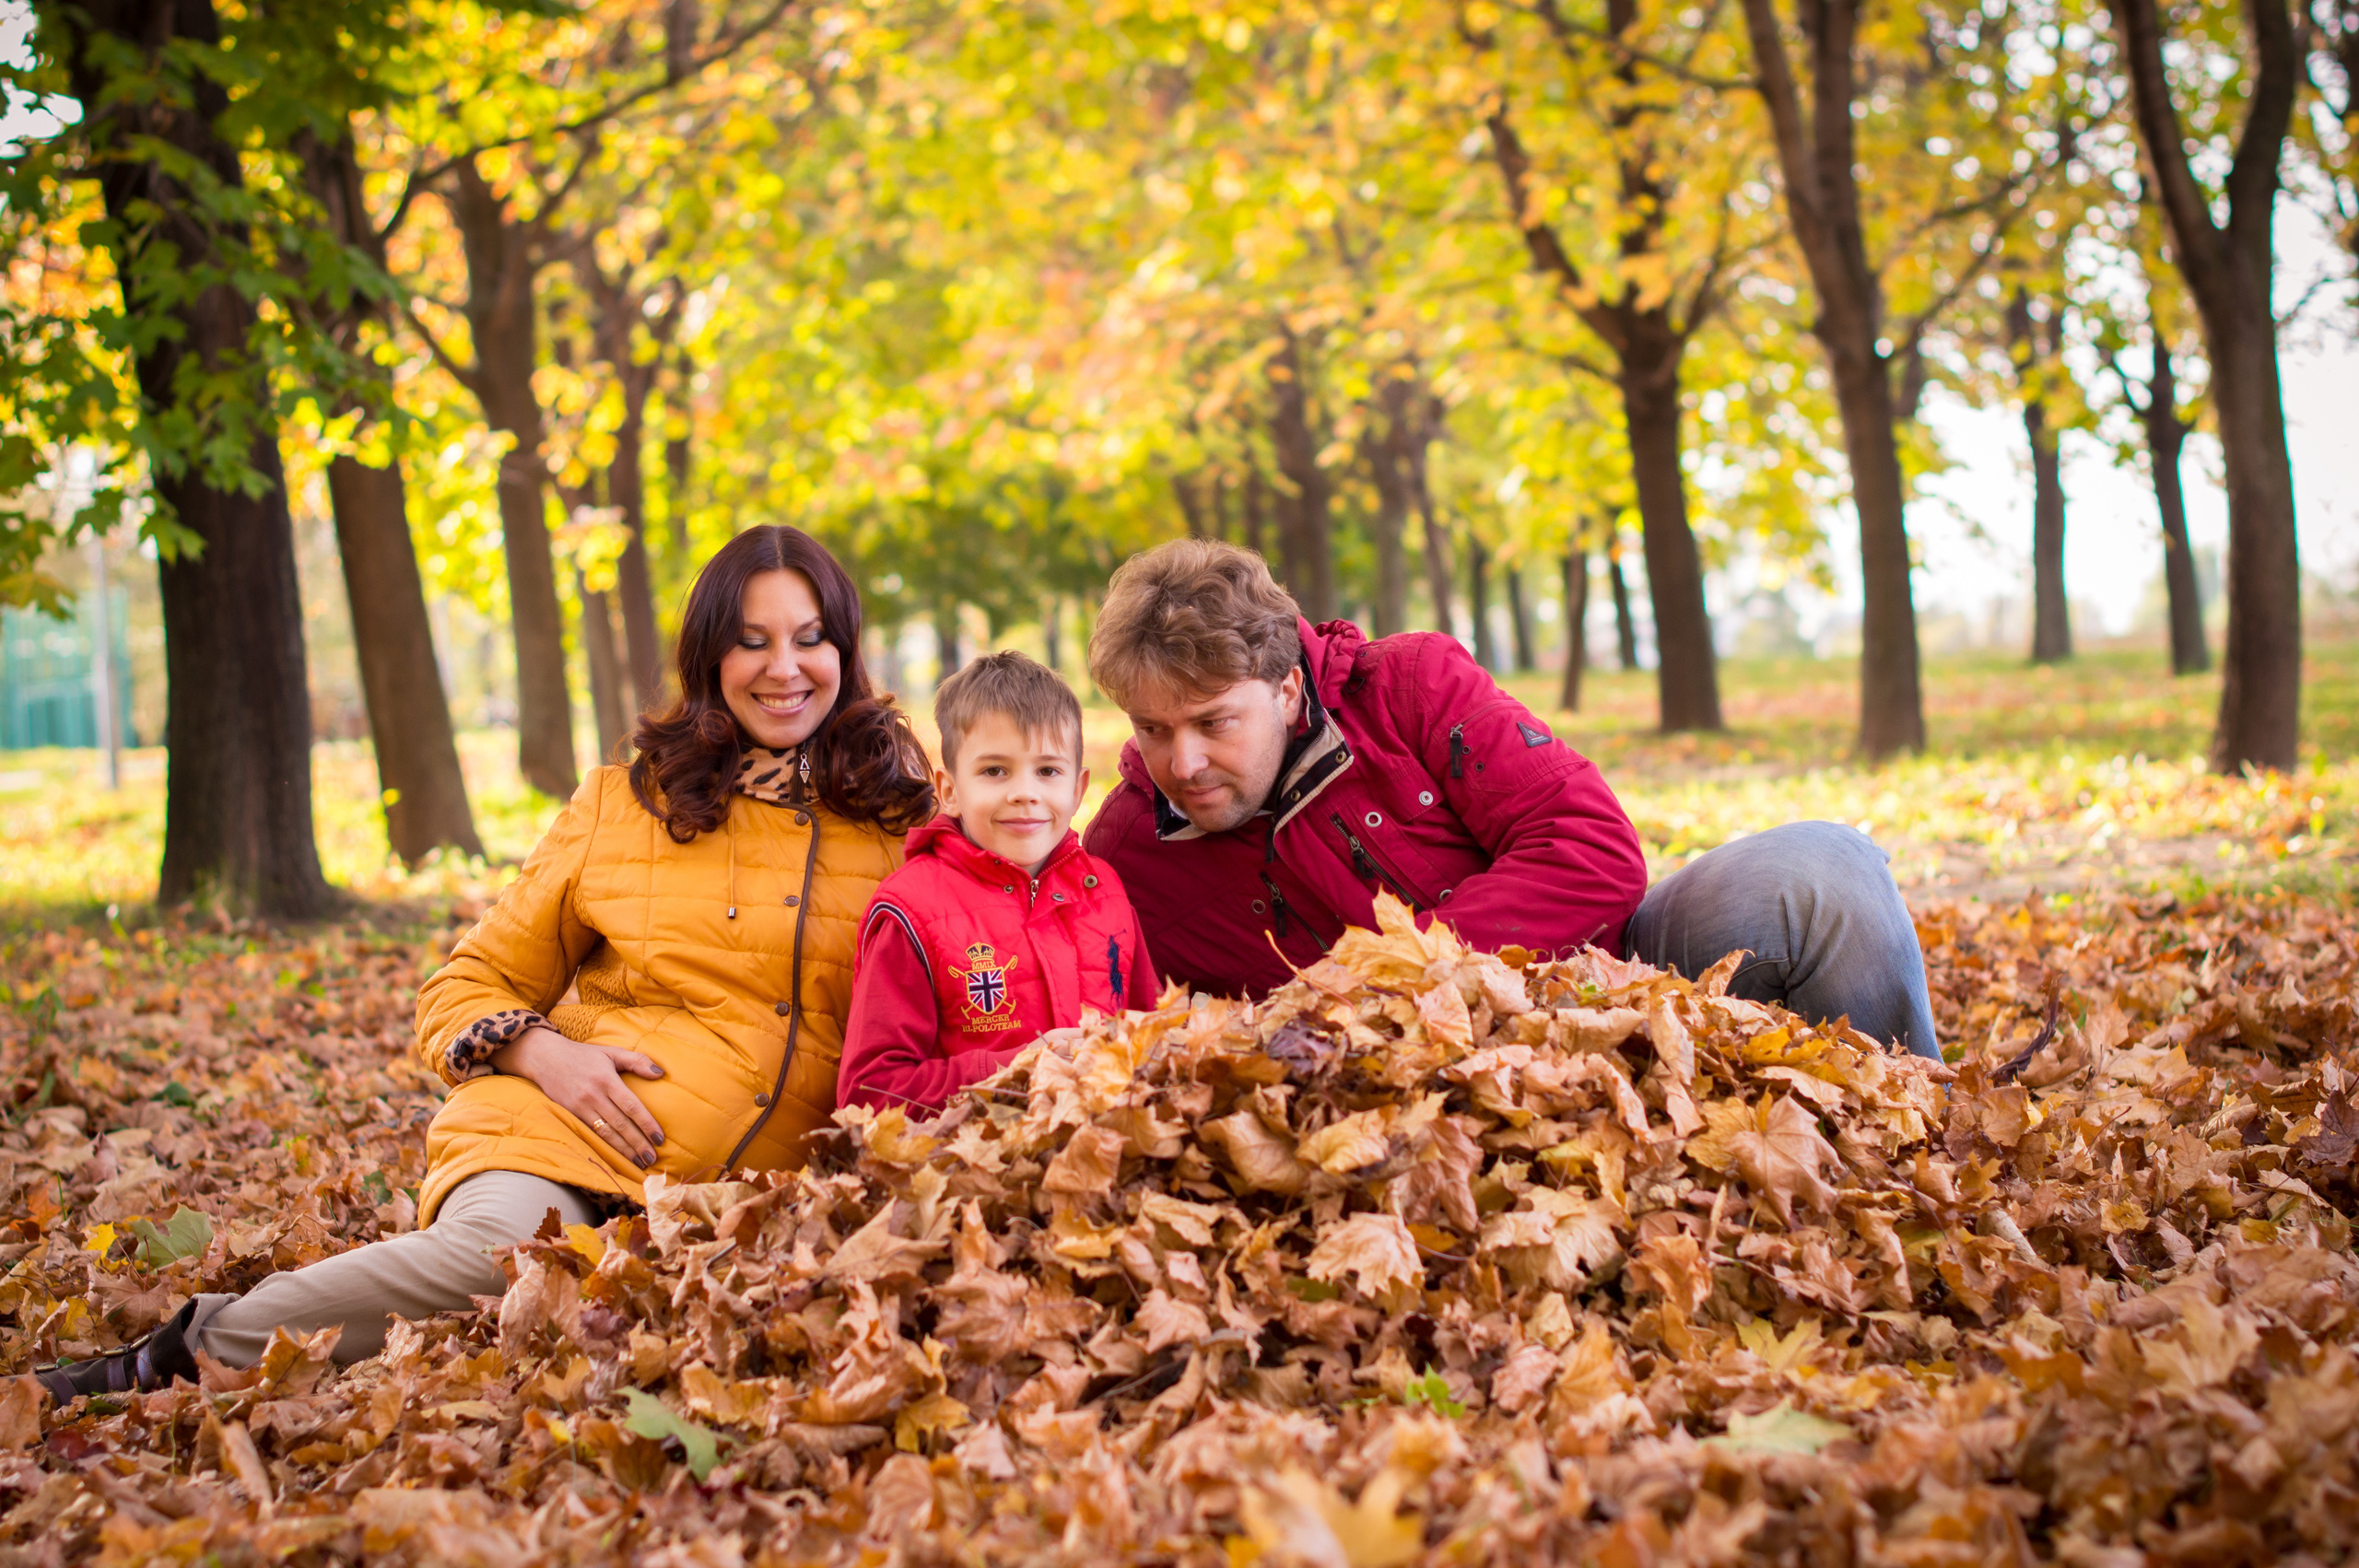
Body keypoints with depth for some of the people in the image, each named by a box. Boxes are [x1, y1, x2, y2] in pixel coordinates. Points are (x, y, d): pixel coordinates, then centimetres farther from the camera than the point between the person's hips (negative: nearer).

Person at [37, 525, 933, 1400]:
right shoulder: (623, 803, 11)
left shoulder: (901, 817, 12)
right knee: (509, 1254, -37)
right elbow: (463, 990, 15)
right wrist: (541, 1051, -7)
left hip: (746, 1196, 1)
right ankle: (185, 1350, -16)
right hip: (566, 1133, -1)